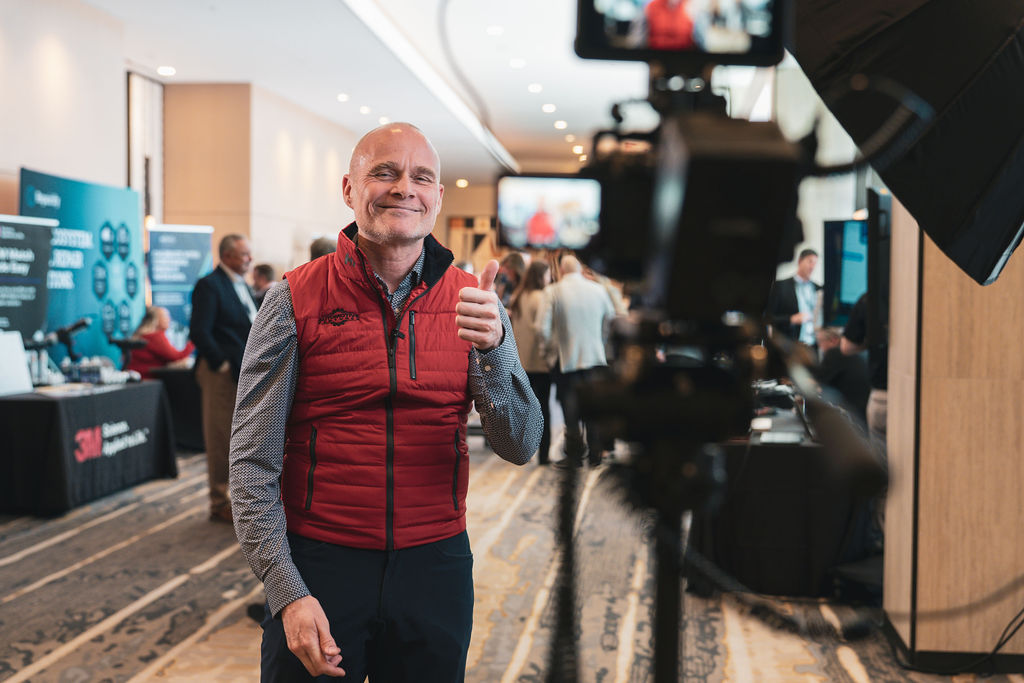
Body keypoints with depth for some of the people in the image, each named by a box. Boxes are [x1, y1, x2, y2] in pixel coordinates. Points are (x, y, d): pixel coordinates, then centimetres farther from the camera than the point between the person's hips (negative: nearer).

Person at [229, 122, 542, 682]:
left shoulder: (471, 302, 2)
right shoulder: (294, 300, -4)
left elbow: (520, 447, -3)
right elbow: (252, 462, -5)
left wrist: (491, 347, -20)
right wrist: (287, 593, -13)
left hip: (435, 569, 2)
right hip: (319, 567, -2)